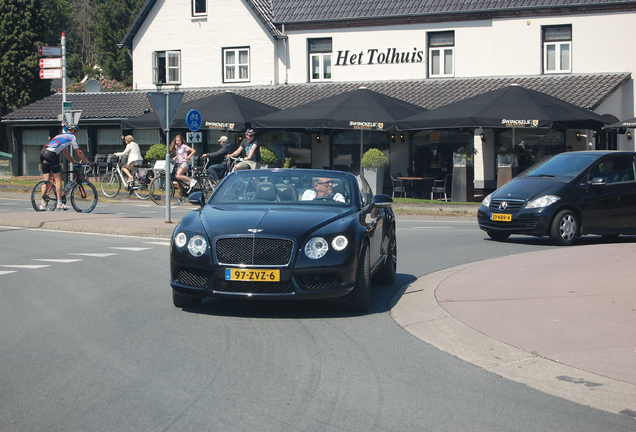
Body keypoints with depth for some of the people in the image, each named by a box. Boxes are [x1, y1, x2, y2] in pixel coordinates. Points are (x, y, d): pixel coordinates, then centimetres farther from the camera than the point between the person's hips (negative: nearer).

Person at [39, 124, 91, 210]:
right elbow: (79, 153, 11)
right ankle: (59, 203, -2)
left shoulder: (61, 136, 34)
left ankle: (43, 204, 4)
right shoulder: (72, 137, 11)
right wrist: (87, 162, 20)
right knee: (58, 179, -1)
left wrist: (74, 162, 41)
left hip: (43, 152, 8)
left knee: (46, 179, 8)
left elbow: (66, 153, 39)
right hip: (51, 154, -8)